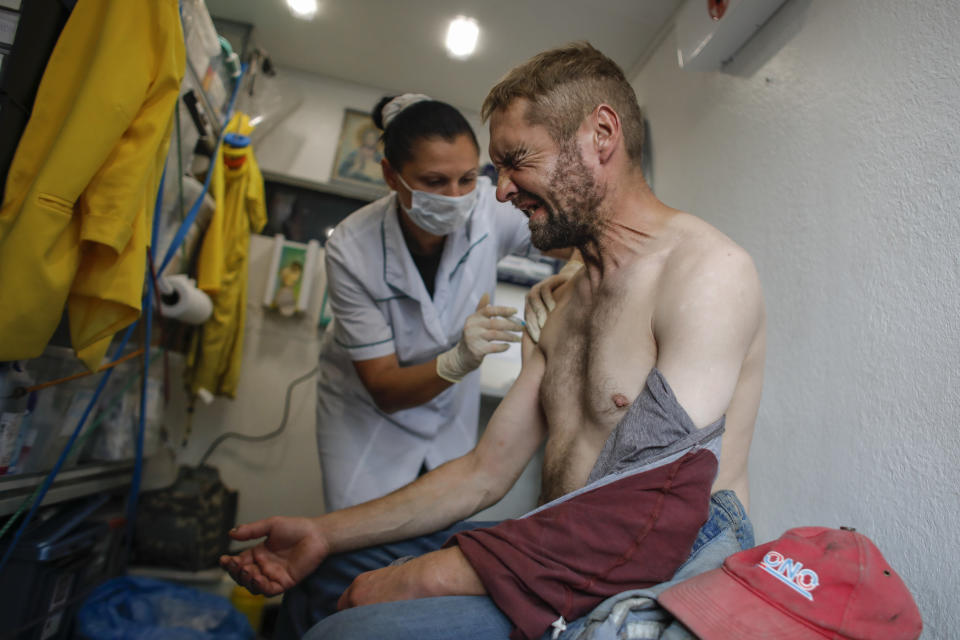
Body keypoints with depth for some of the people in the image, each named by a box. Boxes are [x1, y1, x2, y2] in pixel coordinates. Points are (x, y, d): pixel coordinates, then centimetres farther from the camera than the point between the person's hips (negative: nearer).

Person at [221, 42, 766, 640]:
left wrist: (425, 576, -20)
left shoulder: (708, 269, -15)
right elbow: (486, 471, 10)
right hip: (561, 558, 8)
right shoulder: (561, 302, 12)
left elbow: (658, 518, -25)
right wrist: (326, 533, 5)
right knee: (323, 579, 10)